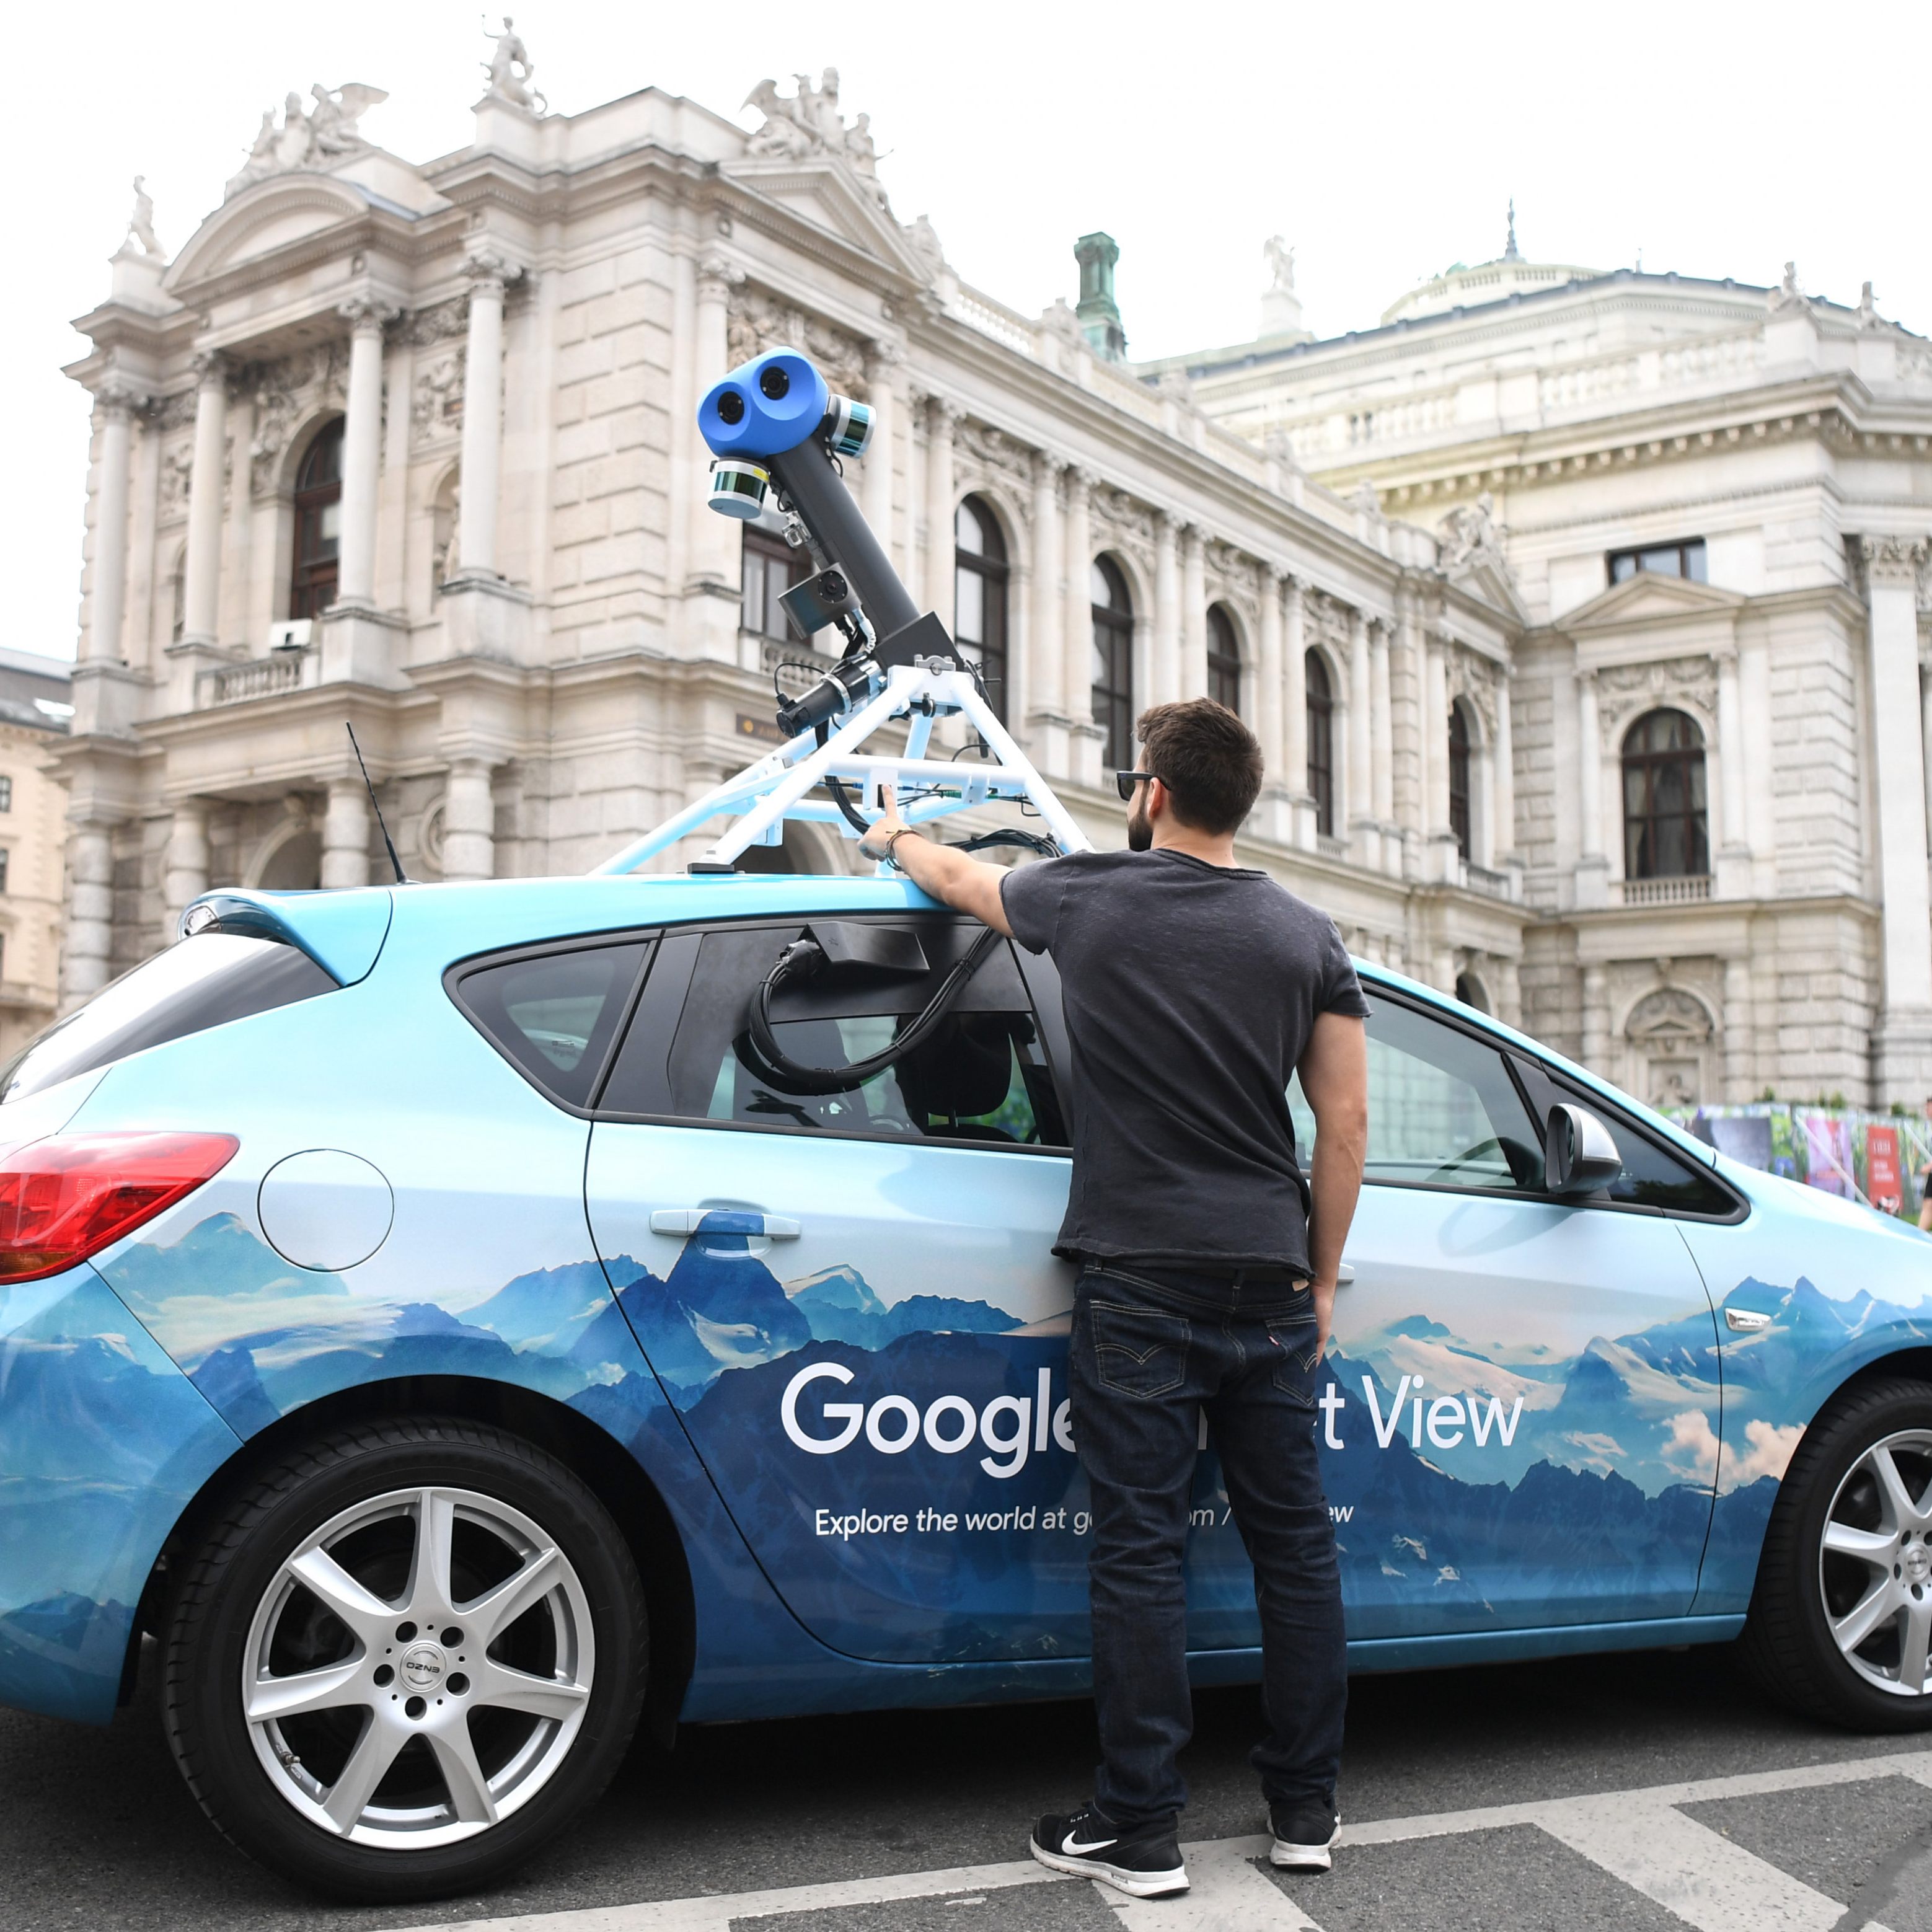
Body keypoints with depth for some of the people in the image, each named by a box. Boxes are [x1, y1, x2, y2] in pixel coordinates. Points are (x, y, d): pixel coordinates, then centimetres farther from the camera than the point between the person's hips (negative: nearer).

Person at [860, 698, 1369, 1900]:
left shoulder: (1088, 897, 0)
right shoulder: (1307, 935, 5)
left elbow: (954, 875, 19)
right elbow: (1345, 1123, 4)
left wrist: (896, 835, 41)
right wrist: (1321, 1276, 12)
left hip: (1139, 1283, -3)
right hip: (1269, 1284, 3)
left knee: (1141, 1550, 1)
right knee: (1295, 1540, 11)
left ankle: (1141, 1832, 8)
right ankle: (1308, 1810, 21)